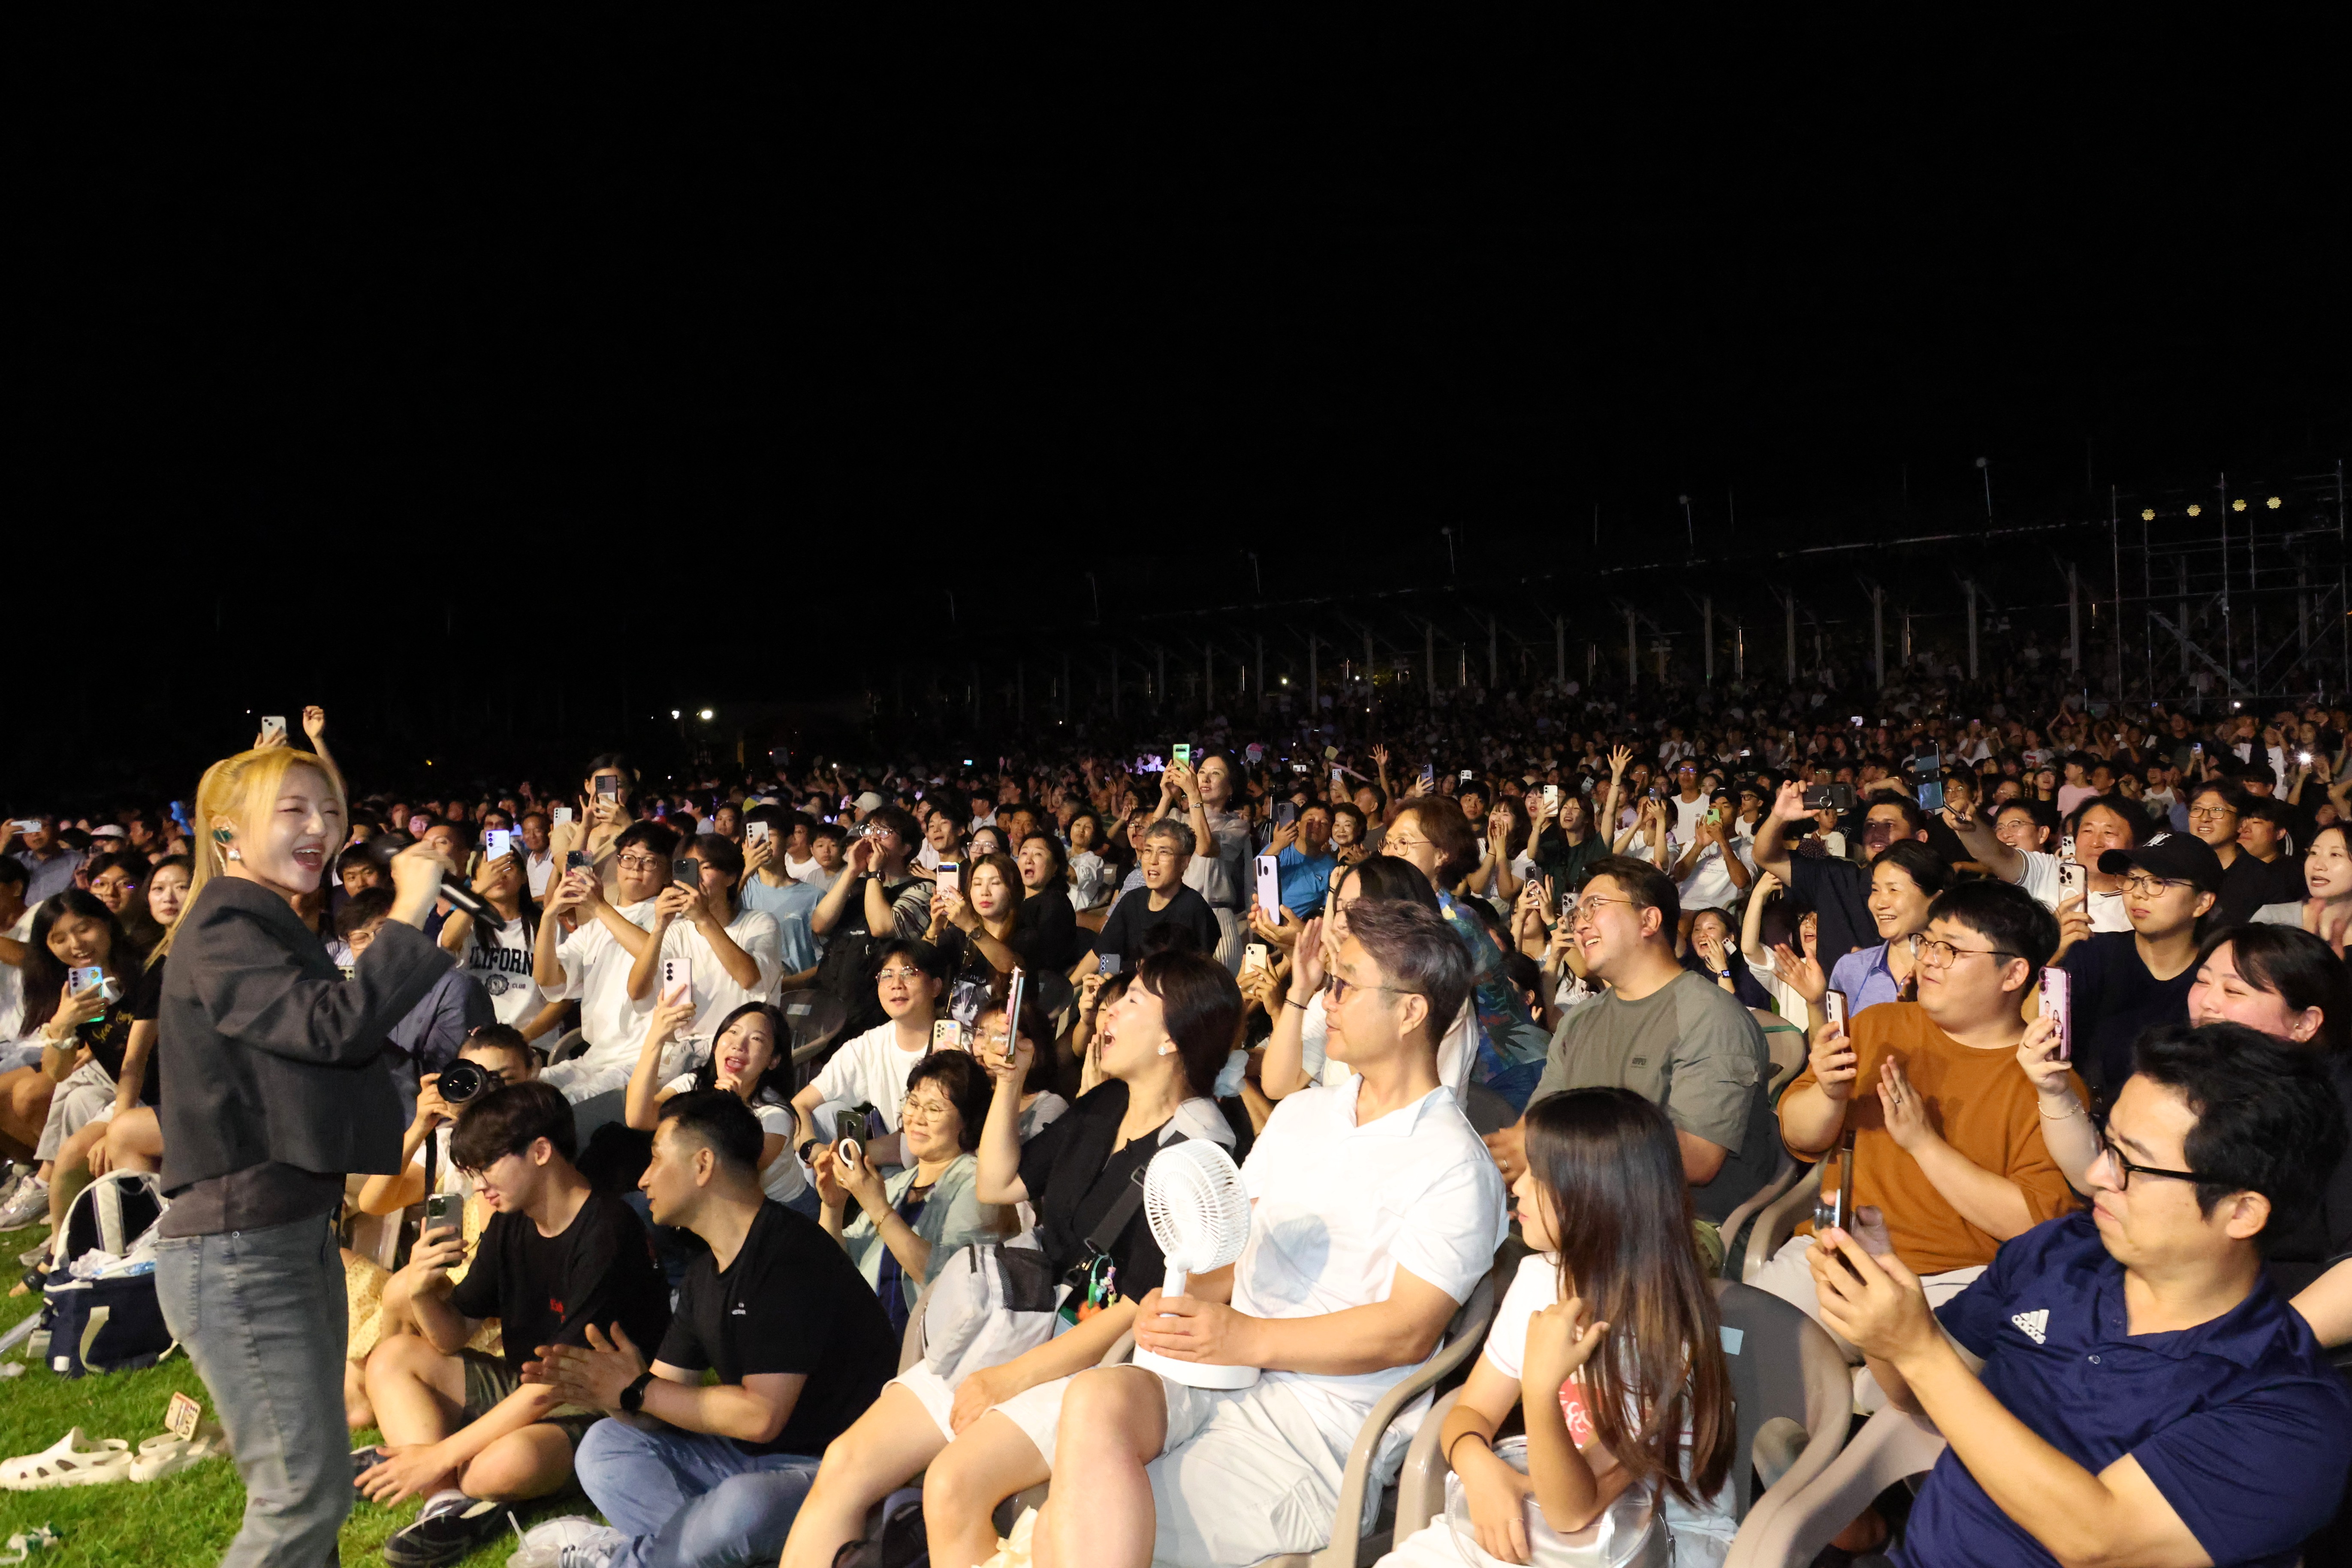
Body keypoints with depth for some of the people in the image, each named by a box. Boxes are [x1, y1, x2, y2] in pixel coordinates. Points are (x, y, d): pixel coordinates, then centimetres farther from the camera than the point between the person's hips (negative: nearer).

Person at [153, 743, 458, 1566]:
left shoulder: (273, 929, 18)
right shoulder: (220, 933, -14)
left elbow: (335, 1049, 17)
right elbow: (338, 1026, -27)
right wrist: (408, 913, -23)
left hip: (300, 1233, 10)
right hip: (238, 1251, -10)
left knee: (310, 1484, 17)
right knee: (307, 1494, -8)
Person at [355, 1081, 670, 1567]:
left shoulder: (606, 1235, -24)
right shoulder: (511, 1222, 4)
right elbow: (454, 1338, 8)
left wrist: (440, 1456, -21)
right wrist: (422, 1291, -15)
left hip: (594, 1409, -10)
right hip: (524, 1390, 10)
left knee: (508, 1463, -39)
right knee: (392, 1356, 3)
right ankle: (449, 1505, -17)